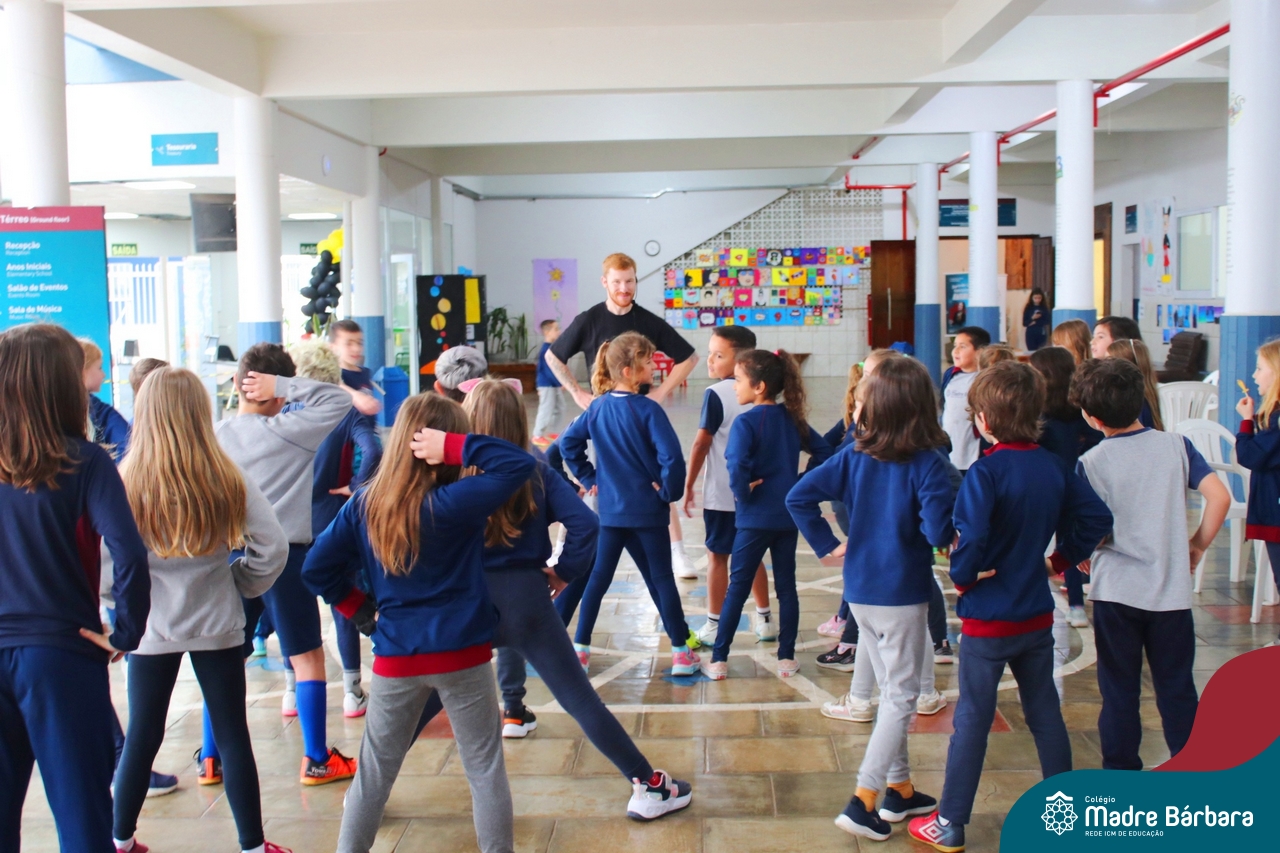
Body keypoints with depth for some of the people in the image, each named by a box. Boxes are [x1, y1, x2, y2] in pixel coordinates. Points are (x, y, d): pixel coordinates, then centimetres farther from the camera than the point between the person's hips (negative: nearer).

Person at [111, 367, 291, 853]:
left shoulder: (125, 483, -12)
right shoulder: (226, 481, -9)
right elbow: (273, 547, -11)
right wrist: (240, 585, 4)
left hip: (150, 629, 0)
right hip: (217, 625, 0)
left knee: (142, 738, 14)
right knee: (233, 736, 9)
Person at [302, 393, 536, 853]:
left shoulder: (362, 506, -2)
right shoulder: (451, 503, -17)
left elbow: (317, 569, 4)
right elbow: (519, 464, -17)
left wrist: (362, 610, 10)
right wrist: (456, 447, -19)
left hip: (395, 658, 4)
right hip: (462, 656, -3)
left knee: (376, 768, 18)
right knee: (485, 769, 10)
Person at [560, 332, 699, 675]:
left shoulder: (598, 407, 2)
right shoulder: (648, 410, -16)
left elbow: (569, 443, 6)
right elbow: (671, 457, -25)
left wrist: (589, 478, 10)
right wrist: (669, 491, -10)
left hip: (611, 509, 5)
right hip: (647, 509, -5)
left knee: (599, 576, 14)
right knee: (661, 578, 5)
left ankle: (580, 647, 17)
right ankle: (681, 652, 10)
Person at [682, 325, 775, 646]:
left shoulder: (716, 394, -15)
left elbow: (701, 444, -13)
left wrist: (688, 485, -4)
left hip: (721, 494, -5)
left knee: (717, 557, 6)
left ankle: (714, 625, 13)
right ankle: (764, 620, 24)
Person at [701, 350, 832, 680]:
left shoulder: (746, 422, -15)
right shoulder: (793, 418, 4)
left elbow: (737, 469, -29)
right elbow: (824, 452, 8)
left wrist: (743, 493, -12)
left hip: (755, 518, -5)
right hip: (788, 516, 5)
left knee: (737, 588, 4)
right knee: (786, 586, 12)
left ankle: (719, 661, 9)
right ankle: (787, 658, 16)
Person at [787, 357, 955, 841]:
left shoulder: (854, 455, -2)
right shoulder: (927, 464, -16)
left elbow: (799, 498, -6)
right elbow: (940, 533, -26)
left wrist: (827, 545, 1)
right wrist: (950, 531, -4)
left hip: (859, 591, 5)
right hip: (902, 594, -5)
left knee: (892, 691, 19)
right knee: (901, 696, 5)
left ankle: (900, 790, 29)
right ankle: (863, 801, 1)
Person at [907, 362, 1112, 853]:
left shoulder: (986, 472, -20)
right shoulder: (1053, 467, 0)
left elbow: (970, 539, -30)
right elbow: (1096, 517, 5)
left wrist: (962, 578, -13)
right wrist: (1062, 559, 10)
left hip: (988, 619, -6)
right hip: (1037, 615, 6)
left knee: (972, 720, 4)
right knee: (1045, 714, 17)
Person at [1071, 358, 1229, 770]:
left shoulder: (1091, 463, -9)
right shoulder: (1176, 445, -2)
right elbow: (1219, 496, -8)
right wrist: (1198, 543, 6)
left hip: (1116, 591, -2)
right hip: (1171, 589, 2)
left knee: (1119, 690, 11)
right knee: (1177, 689, 13)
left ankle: (1121, 774, 19)